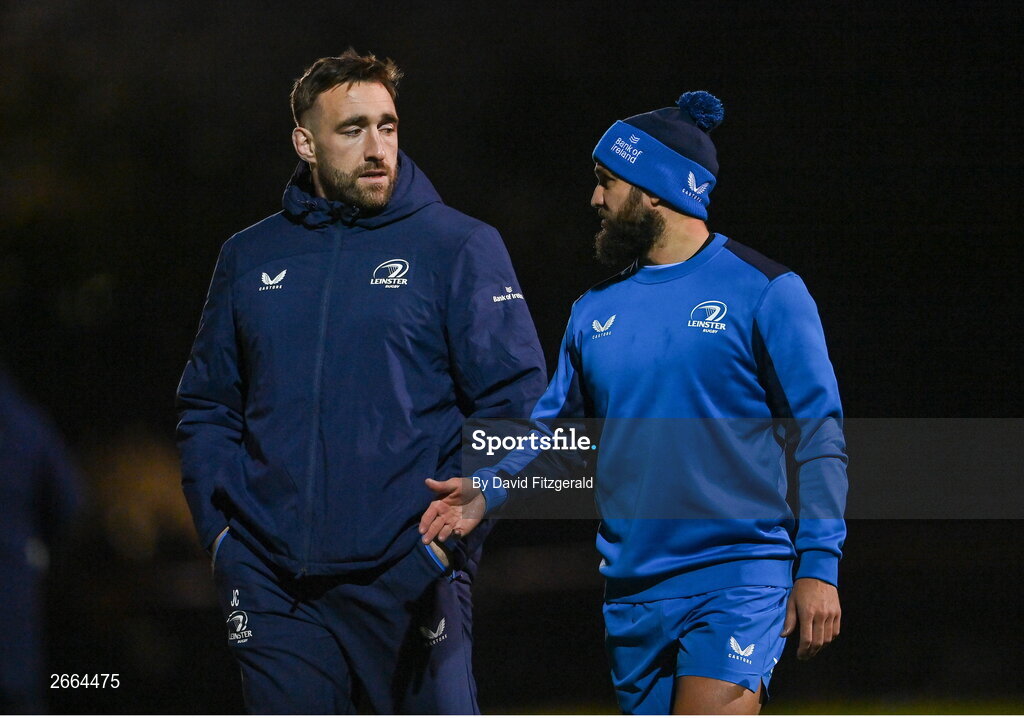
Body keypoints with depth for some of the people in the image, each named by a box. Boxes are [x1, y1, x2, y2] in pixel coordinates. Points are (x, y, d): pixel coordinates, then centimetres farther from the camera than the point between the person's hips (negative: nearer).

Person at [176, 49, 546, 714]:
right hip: (272, 584, 3)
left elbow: (515, 404, -2)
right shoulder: (249, 259, 13)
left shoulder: (459, 247, 1)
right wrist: (218, 526, 6)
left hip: (407, 578, -3)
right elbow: (208, 406, 20)